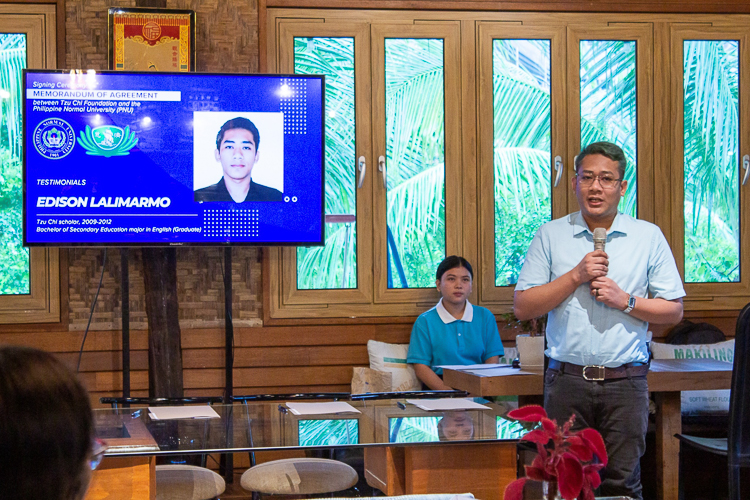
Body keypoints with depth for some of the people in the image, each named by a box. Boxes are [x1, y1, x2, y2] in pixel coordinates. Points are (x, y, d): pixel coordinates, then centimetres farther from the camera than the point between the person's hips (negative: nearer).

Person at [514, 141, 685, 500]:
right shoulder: (550, 235, 7)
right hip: (567, 380, 0)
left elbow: (674, 310, 8)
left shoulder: (649, 237, 8)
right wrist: (576, 276, -8)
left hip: (625, 381, 0)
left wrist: (625, 300, -8)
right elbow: (522, 307, 1)